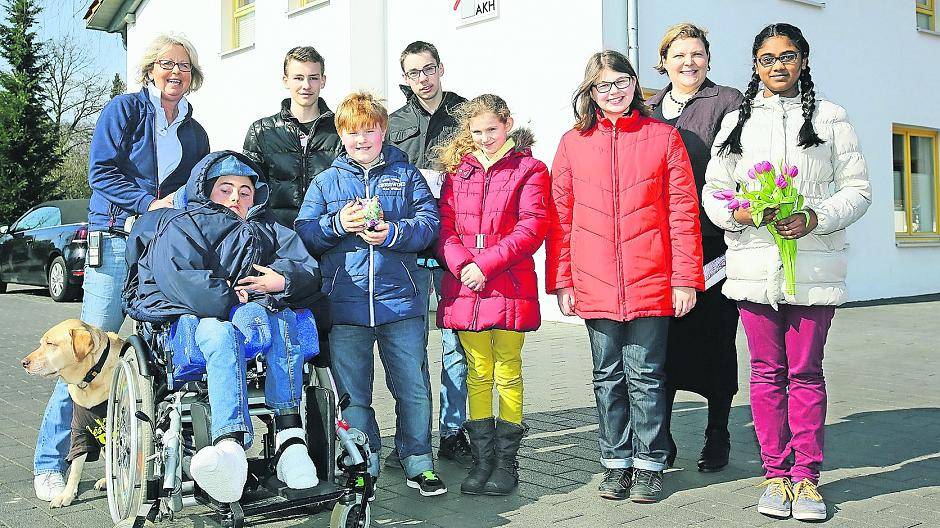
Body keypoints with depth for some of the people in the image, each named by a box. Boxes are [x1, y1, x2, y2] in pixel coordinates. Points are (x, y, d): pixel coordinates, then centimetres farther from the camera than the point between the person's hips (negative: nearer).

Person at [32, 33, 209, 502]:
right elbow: (101, 170, -5)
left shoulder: (195, 133, 18)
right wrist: (150, 204, -14)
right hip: (116, 241, -4)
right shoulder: (124, 109, 4)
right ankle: (50, 461, 2)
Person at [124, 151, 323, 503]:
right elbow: (175, 279, -7)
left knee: (279, 311, -31)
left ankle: (288, 433, -39)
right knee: (219, 331, -38)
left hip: (256, 318, 3)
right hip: (191, 323, -3)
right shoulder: (181, 227, 15)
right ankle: (231, 442, -60)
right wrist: (228, 298, -14)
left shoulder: (268, 232, 28)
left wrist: (283, 280, -10)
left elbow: (310, 272, 11)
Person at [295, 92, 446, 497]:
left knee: (413, 386, 5)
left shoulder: (406, 175, 9)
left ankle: (418, 462, 21)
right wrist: (338, 224, -12)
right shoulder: (325, 182, 11)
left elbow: (429, 222, -1)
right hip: (343, 303, 1)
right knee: (352, 390, 7)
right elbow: (303, 235, 4)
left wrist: (394, 233, -17)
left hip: (400, 300, 0)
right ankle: (363, 468, 20)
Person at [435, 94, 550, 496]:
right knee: (478, 375, 8)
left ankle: (506, 462, 14)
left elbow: (531, 229, -8)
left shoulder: (529, 170, 2)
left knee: (508, 376, 4)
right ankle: (482, 460, 16)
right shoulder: (458, 169, 14)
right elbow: (446, 224, 7)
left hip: (509, 286, -3)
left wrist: (486, 264, -16)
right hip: (464, 286, 3)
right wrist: (461, 264, -11)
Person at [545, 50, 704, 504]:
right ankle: (616, 463, 24)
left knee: (645, 376, 5)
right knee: (608, 377, 12)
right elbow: (560, 218, 6)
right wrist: (561, 281, 2)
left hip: (650, 283, -2)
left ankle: (649, 464, 19)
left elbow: (683, 212, 0)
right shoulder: (572, 143, 7)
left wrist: (685, 278, -5)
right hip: (595, 287, 2)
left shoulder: (663, 137, 2)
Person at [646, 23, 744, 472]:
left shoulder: (727, 102, 2)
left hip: (714, 243, -3)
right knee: (662, 340, 4)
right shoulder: (648, 110, 16)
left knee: (715, 339, 6)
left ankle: (717, 437, 21)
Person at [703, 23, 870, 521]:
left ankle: (806, 476, 11)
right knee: (766, 370, 5)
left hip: (814, 265, -1)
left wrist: (814, 218, -12)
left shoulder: (830, 117, 8)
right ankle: (775, 473, 14)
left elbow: (857, 189, 5)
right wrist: (738, 213, -11)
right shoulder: (737, 120, 13)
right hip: (754, 265, 1)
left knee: (805, 372, 1)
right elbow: (712, 189, 11)